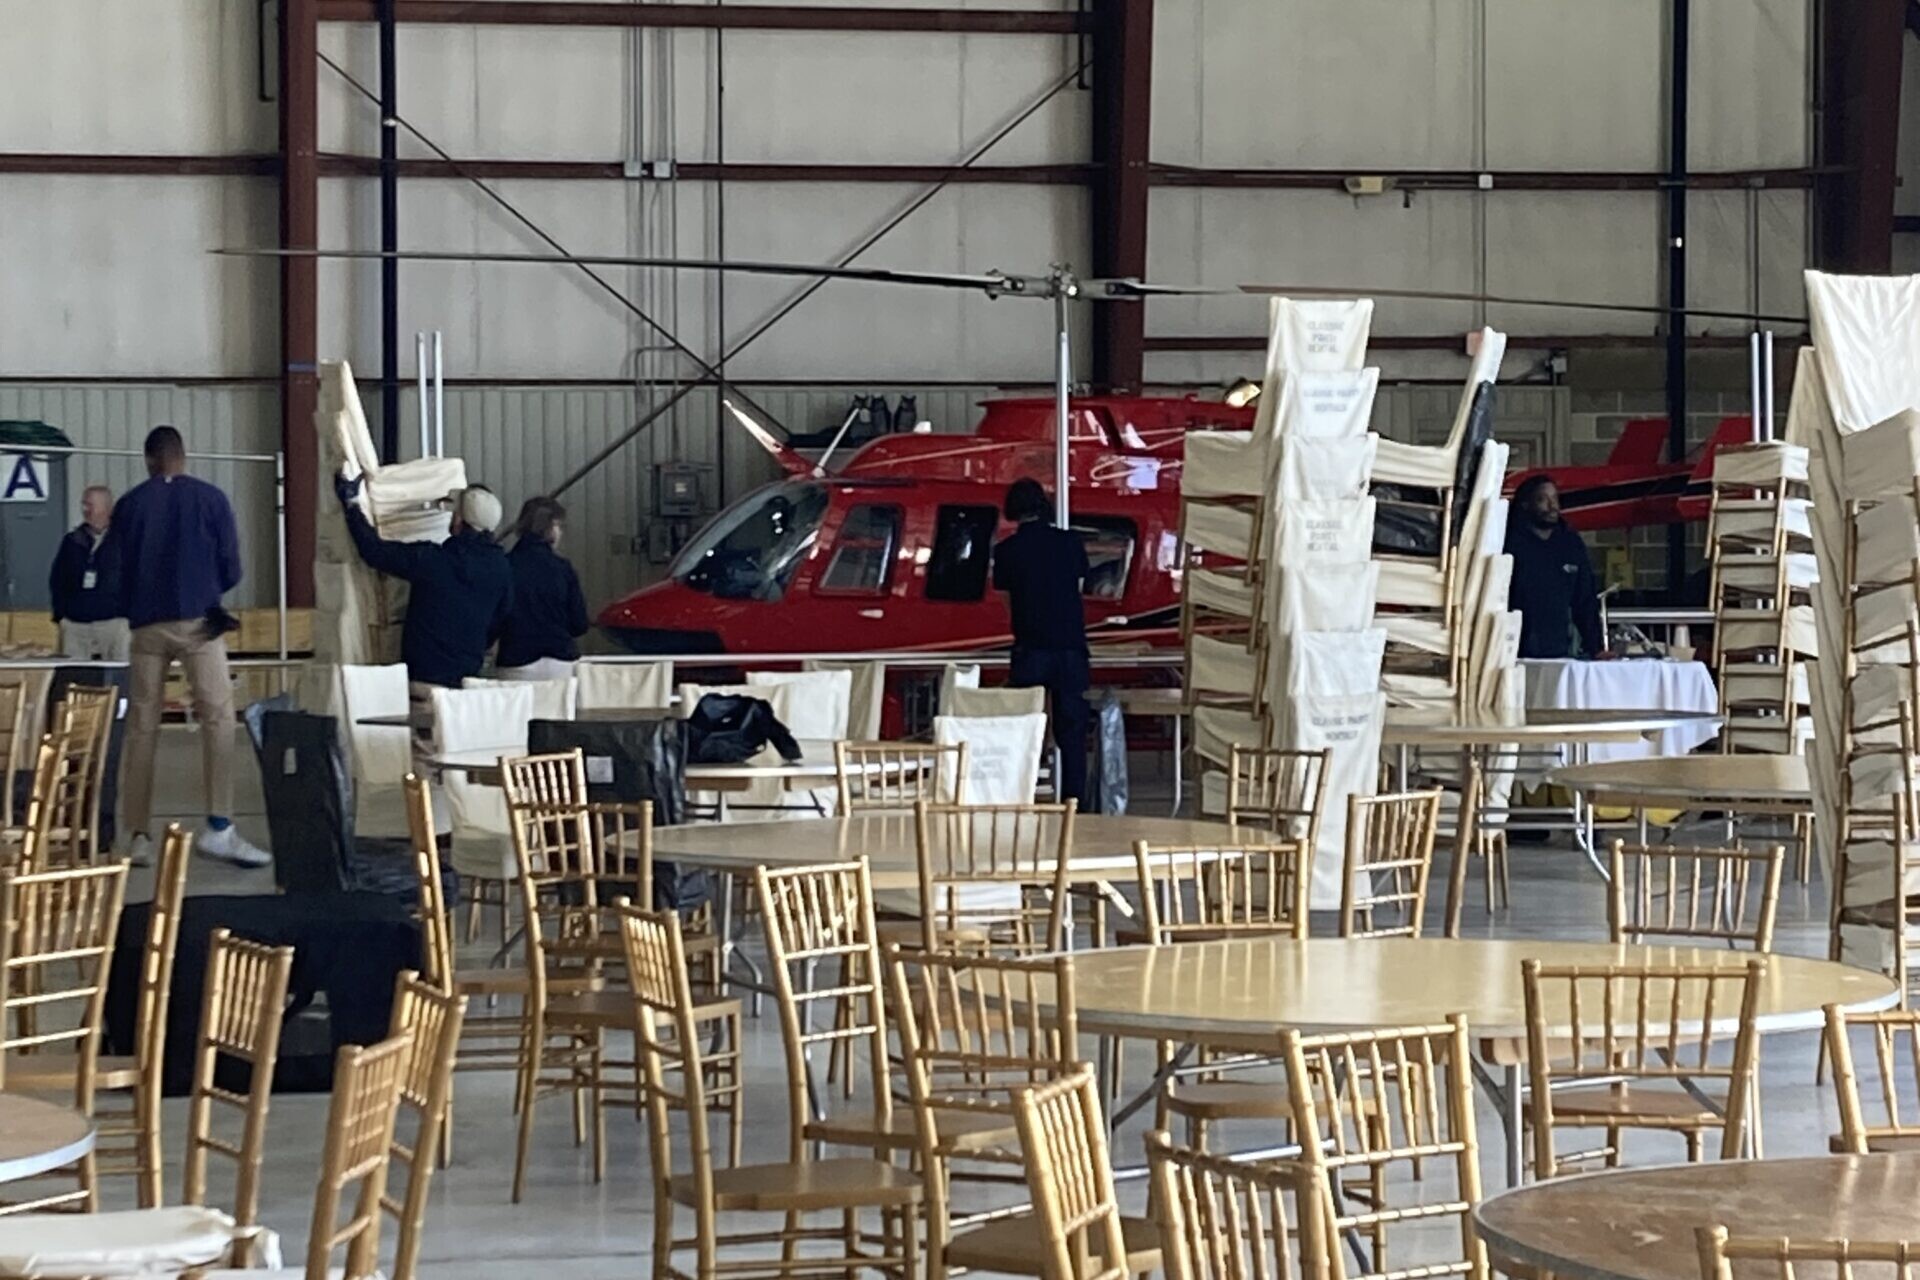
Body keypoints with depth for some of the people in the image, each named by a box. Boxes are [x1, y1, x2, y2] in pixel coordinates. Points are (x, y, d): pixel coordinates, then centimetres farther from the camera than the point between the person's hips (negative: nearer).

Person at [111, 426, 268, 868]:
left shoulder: (130, 504, 5)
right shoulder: (210, 499, 2)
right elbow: (231, 570, 2)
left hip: (146, 626, 2)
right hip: (197, 620, -2)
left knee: (142, 728, 7)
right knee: (218, 717, -2)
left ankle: (139, 836, 4)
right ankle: (218, 827, -15)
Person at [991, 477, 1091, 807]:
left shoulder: (1006, 550, -1)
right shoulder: (1070, 542, 3)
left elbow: (1007, 602, 10)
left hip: (1030, 649, -2)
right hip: (1071, 647, 2)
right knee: (1072, 731, 6)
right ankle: (1074, 802, 4)